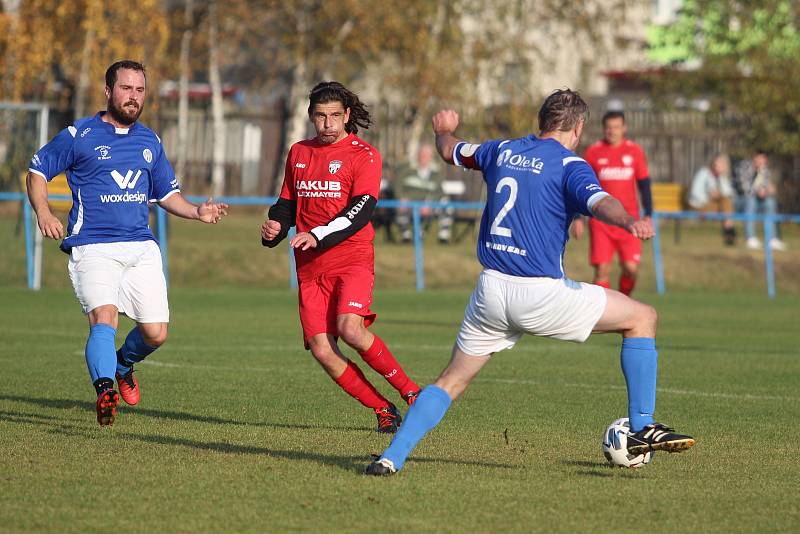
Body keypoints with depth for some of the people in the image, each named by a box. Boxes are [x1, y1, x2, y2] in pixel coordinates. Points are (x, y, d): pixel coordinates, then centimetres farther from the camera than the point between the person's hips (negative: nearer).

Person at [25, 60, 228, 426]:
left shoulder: (150, 141, 14)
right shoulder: (79, 135, 0)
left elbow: (167, 192, 24)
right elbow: (37, 171, 7)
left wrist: (196, 211, 5)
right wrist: (43, 213, -10)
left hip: (141, 248, 5)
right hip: (93, 248, -5)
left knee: (155, 333, 2)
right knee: (104, 318, -27)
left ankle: (123, 364, 33)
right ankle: (105, 389, -40)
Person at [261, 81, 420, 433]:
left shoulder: (364, 154, -1)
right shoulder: (298, 153, 17)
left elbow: (361, 210, -13)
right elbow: (287, 203, 25)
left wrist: (318, 236, -24)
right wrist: (275, 227, 2)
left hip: (352, 259, -5)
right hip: (310, 268, 5)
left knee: (350, 329, -27)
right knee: (322, 351, -7)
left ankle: (409, 391, -10)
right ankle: (384, 412, 4)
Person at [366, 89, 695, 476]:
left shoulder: (502, 150, 14)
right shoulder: (569, 165, -5)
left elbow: (451, 152, 33)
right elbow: (599, 202, -26)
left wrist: (444, 131, 56)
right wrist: (629, 221, -45)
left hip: (491, 290, 5)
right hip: (540, 295, -5)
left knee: (451, 381, 16)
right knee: (641, 317, 8)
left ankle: (392, 457, 0)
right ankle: (642, 428, 3)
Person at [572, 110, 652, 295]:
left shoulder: (635, 151, 5)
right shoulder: (593, 152, 2)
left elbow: (644, 185, 10)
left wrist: (648, 216, 2)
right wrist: (578, 218, 1)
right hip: (600, 221, -1)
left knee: (631, 268, -8)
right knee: (602, 269, -8)